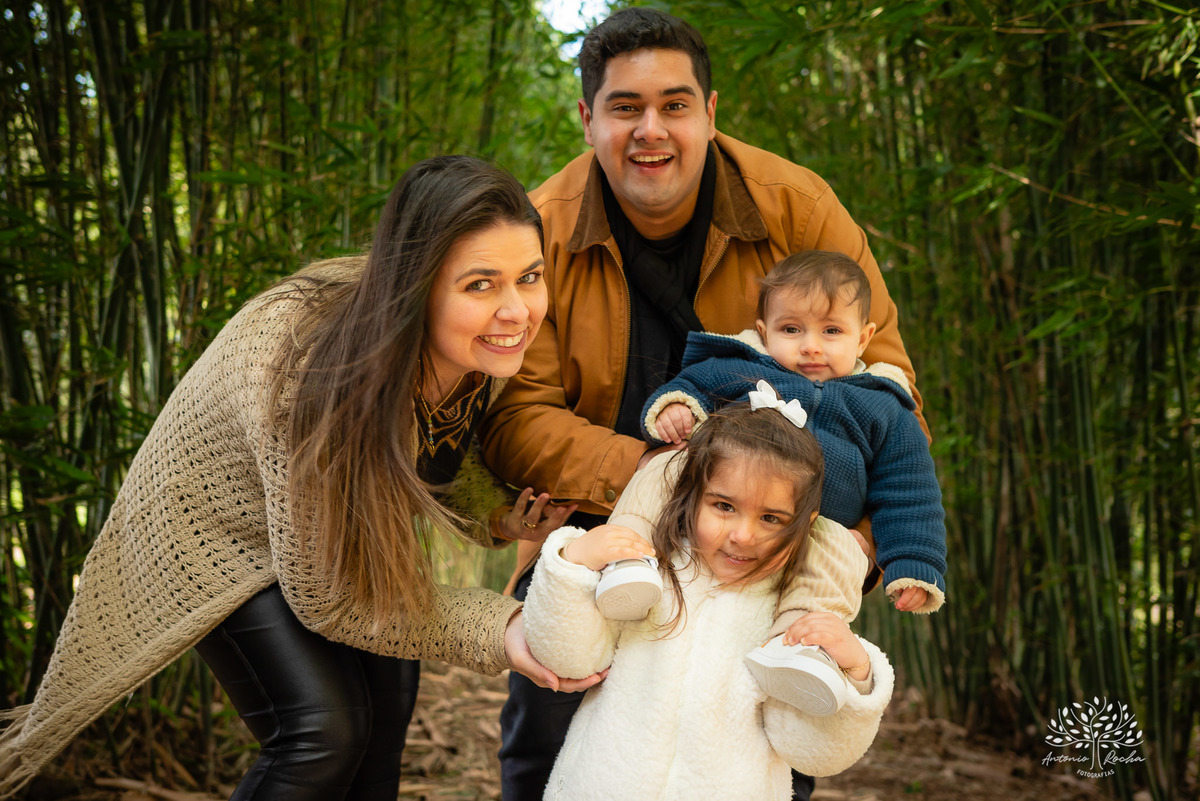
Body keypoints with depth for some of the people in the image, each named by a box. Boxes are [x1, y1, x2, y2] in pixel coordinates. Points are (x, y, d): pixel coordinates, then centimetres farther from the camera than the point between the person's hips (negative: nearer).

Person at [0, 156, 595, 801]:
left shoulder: (486, 354, -22)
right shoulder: (314, 372, -41)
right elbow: (325, 597, -29)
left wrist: (498, 516, -18)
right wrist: (499, 632, -37)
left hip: (348, 526, 6)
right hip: (222, 528, -6)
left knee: (387, 700, -3)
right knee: (325, 728, -21)